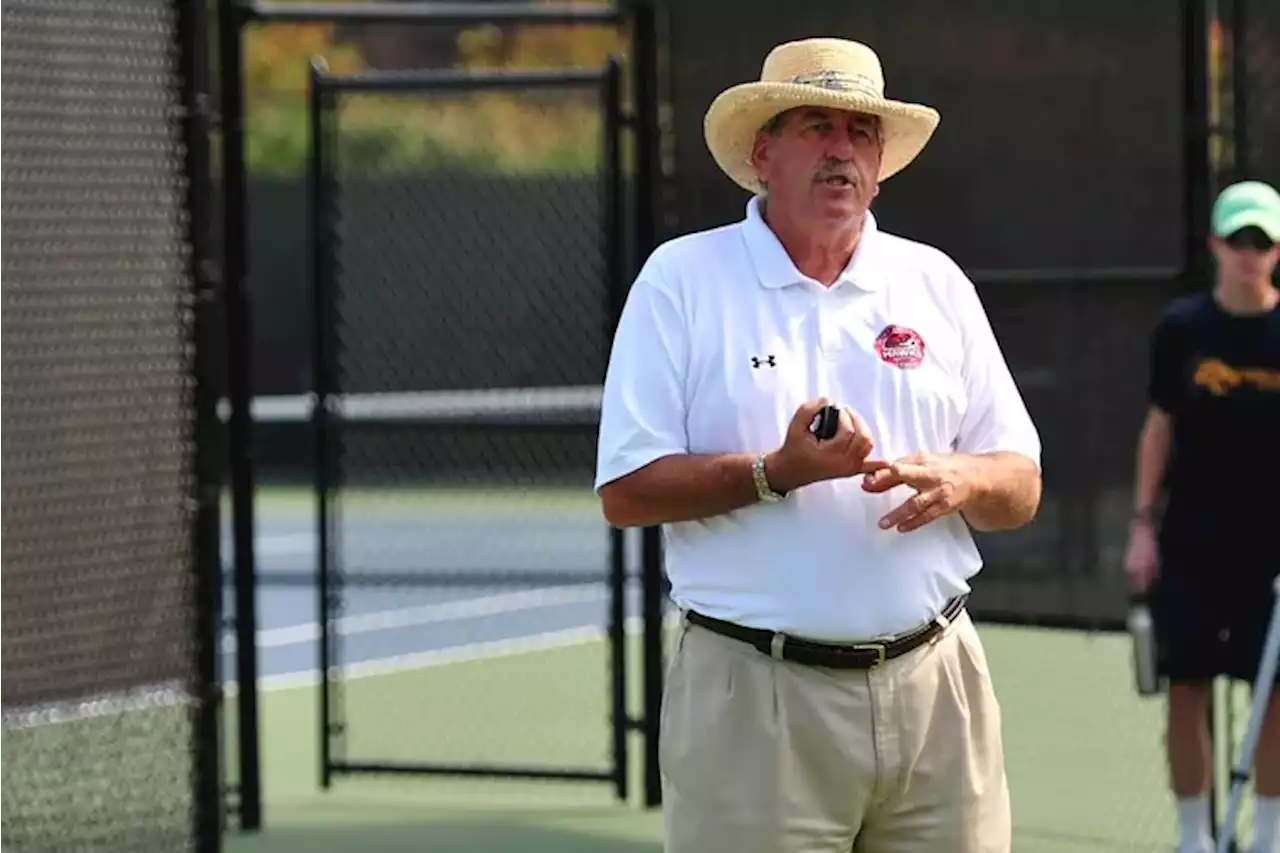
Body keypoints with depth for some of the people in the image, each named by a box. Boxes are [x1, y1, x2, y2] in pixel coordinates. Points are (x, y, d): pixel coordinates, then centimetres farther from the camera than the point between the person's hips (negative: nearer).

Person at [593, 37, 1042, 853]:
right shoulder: (683, 280, 1)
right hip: (755, 696, -3)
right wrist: (777, 473, -18)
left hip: (935, 689, 3)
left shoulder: (936, 283, 12)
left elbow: (1021, 488, 13)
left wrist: (958, 479, -10)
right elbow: (625, 493, -5)